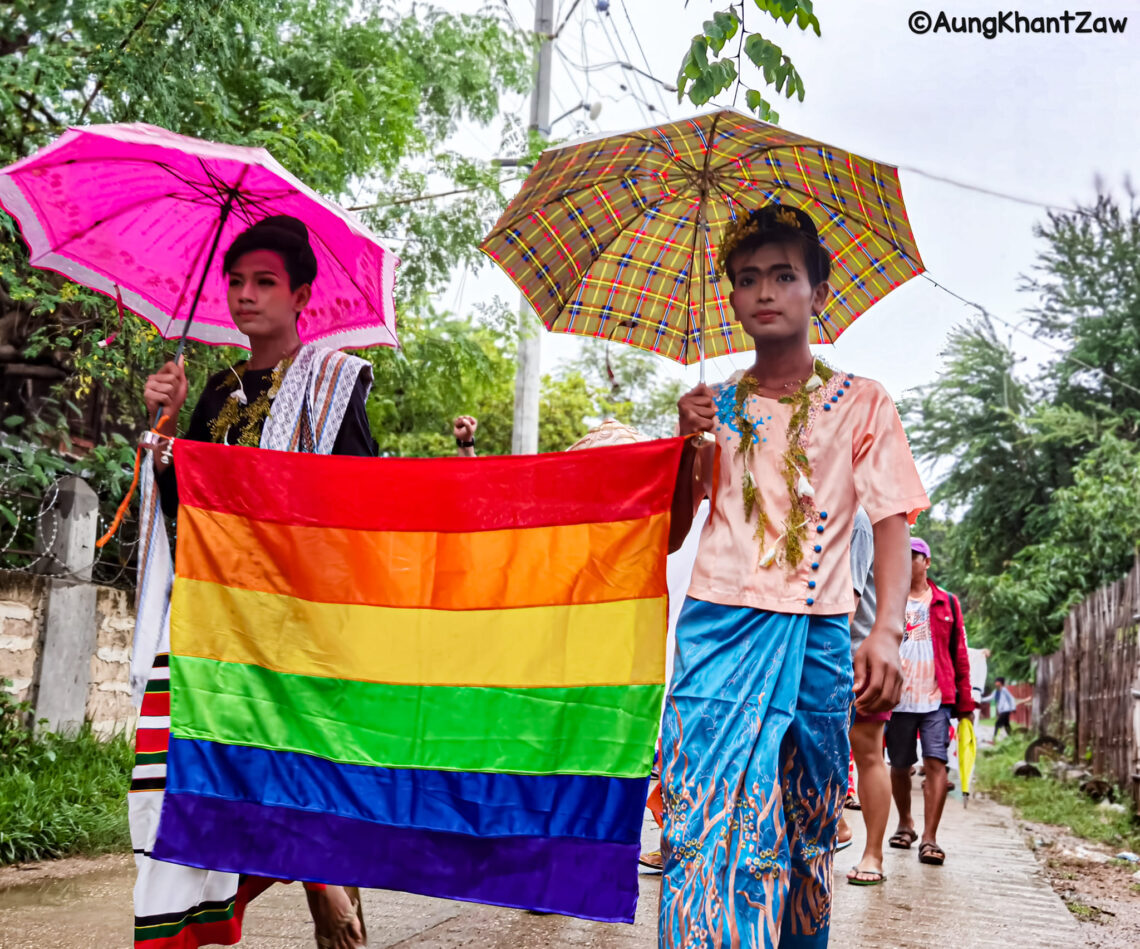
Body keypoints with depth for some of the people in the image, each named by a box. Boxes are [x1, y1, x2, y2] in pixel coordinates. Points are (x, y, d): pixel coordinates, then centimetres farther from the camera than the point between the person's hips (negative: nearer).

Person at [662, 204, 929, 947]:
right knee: (707, 821, -7)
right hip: (718, 631, 1)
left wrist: (888, 631, -16)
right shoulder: (715, 407, 12)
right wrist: (689, 445, -5)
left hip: (817, 635, -1)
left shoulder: (862, 403, 7)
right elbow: (670, 537, 11)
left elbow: (892, 524, -1)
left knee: (805, 834, 7)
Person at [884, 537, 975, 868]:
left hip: (937, 698, -1)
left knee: (936, 762, -11)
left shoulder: (947, 603, 10)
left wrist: (964, 701, 4)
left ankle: (929, 838, -9)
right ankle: (905, 824, 30)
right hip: (898, 698, 1)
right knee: (900, 765, 10)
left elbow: (959, 655, 9)